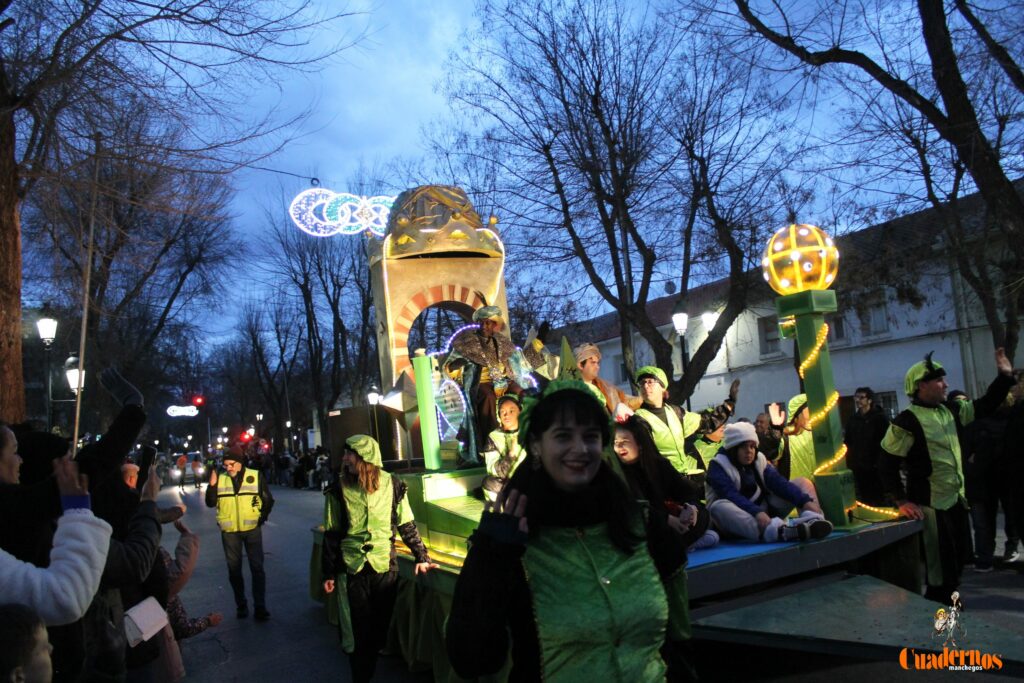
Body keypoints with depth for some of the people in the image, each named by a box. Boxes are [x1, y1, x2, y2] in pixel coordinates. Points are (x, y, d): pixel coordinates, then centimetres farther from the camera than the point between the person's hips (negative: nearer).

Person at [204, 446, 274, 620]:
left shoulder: (255, 476, -6)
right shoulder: (220, 479, -1)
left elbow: (268, 500, 3)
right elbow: (210, 503, -4)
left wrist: (262, 518, -3)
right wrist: (212, 485, -17)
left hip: (252, 529, -2)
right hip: (229, 532, 2)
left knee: (257, 568, 2)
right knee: (234, 569, 11)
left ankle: (260, 606, 9)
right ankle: (241, 605, 25)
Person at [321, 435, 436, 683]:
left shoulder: (392, 485, -4)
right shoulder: (338, 490, -4)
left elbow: (406, 525, 4)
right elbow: (331, 534, 1)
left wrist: (421, 556, 1)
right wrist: (329, 573, 1)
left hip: (385, 566, 1)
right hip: (351, 569, -1)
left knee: (381, 625, 10)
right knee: (356, 629, 5)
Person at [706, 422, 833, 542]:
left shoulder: (759, 460, 6)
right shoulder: (718, 467, -12)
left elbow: (779, 482, -8)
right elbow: (731, 496, -29)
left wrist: (805, 501, -24)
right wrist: (756, 513, -44)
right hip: (738, 521, -6)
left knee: (803, 482, 1)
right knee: (719, 507, -41)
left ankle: (812, 521, -32)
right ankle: (777, 531, -61)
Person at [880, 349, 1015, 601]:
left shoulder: (950, 410, 5)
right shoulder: (906, 422, -18)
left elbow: (985, 407, 16)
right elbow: (887, 464, -18)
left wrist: (1005, 376, 6)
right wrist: (902, 501, -19)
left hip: (956, 499, 8)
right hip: (929, 506, -8)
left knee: (960, 557, 21)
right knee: (940, 567, 2)